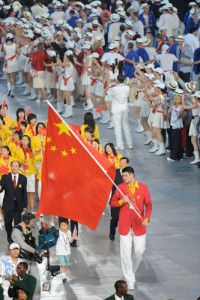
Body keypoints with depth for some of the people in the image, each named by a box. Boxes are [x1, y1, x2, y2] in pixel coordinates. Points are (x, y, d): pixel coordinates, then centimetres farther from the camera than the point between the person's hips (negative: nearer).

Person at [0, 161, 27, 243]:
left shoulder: (23, 178, 4)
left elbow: (24, 192, 5)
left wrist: (25, 205, 3)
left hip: (18, 204, 0)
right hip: (8, 204, 0)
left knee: (18, 223, -3)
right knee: (8, 221, 4)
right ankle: (9, 236, 27)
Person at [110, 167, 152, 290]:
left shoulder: (143, 188, -1)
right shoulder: (120, 187, 1)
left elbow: (148, 205, 1)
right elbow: (112, 203, 6)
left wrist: (147, 218, -14)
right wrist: (122, 201, -14)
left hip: (139, 226, 0)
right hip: (125, 226, 0)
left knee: (140, 251, 3)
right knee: (126, 253, -2)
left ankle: (132, 271, 31)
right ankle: (130, 280, 8)